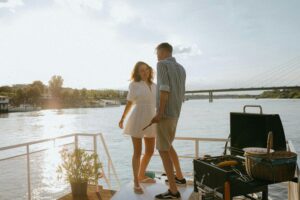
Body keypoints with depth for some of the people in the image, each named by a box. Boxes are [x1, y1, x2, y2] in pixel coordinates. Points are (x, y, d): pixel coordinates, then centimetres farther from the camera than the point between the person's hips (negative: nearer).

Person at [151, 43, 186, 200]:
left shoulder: (162, 64, -9)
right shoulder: (181, 69, 16)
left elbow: (164, 89, -22)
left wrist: (159, 113, -23)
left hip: (165, 114, -9)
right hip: (175, 113, 9)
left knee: (163, 150, -6)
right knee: (168, 146, 24)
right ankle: (179, 177, 33)